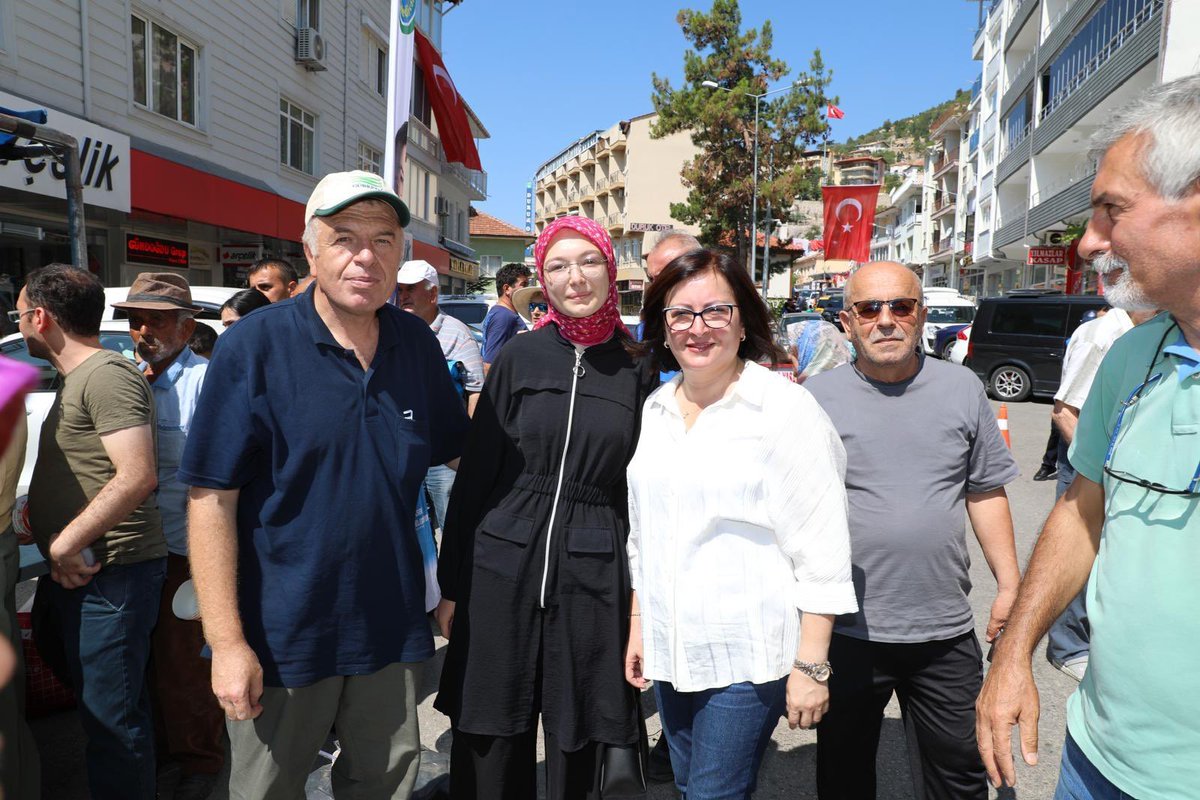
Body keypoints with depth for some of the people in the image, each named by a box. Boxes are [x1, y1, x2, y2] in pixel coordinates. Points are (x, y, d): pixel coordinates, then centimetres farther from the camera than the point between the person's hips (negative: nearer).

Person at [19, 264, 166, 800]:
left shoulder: (106, 374, -16)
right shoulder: (76, 377, 17)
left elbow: (137, 475, -26)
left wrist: (66, 544, -20)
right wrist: (51, 535, 11)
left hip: (109, 574, -10)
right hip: (74, 572, 11)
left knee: (112, 719, 0)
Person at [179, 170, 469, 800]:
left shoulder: (418, 344, 0)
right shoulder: (254, 346, -12)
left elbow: (460, 451, 13)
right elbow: (211, 498, -14)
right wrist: (227, 641, -16)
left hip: (391, 626, 4)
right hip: (283, 632, -3)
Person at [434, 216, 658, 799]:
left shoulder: (637, 370, 1)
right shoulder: (518, 358, 0)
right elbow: (475, 473, 2)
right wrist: (451, 585, 2)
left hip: (593, 577, 0)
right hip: (501, 569, 0)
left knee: (577, 751, 12)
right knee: (489, 746, 11)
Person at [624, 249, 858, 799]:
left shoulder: (785, 408, -12)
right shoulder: (656, 409, 6)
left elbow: (821, 551, -13)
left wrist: (810, 666, -14)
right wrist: (638, 622, 14)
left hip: (747, 656, -6)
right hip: (669, 649, 6)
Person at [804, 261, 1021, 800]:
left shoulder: (963, 390, 3)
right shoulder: (815, 398, -5)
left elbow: (986, 492, 9)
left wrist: (1009, 583, 5)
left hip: (946, 632, 2)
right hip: (847, 630, -1)